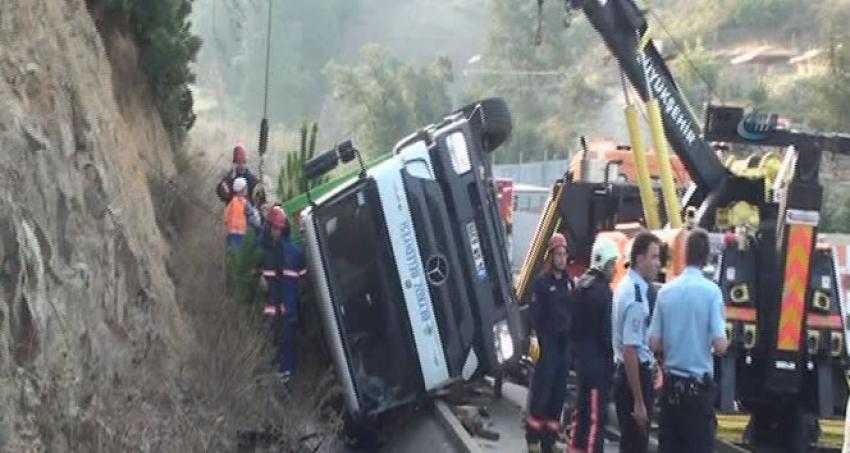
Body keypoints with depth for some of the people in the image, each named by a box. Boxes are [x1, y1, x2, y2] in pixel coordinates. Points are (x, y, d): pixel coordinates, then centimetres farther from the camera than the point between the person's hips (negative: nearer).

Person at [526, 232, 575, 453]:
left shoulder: (569, 281, 13)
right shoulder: (542, 281, -6)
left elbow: (573, 311, 16)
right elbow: (535, 314, -11)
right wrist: (537, 340, -17)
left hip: (565, 343, 6)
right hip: (547, 343, -6)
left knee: (559, 392, 9)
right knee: (541, 389, -6)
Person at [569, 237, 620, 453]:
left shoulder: (582, 285, 10)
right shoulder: (602, 291, -18)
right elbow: (607, 330, -18)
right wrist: (612, 357, -9)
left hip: (582, 357, 10)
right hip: (599, 361, -10)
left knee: (582, 409, 19)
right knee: (596, 415, -8)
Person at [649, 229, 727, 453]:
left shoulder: (665, 291, 1)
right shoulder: (711, 291, -11)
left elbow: (654, 344, 2)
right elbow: (720, 346, -15)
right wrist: (714, 342, 7)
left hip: (671, 384, 4)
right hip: (699, 385, -4)